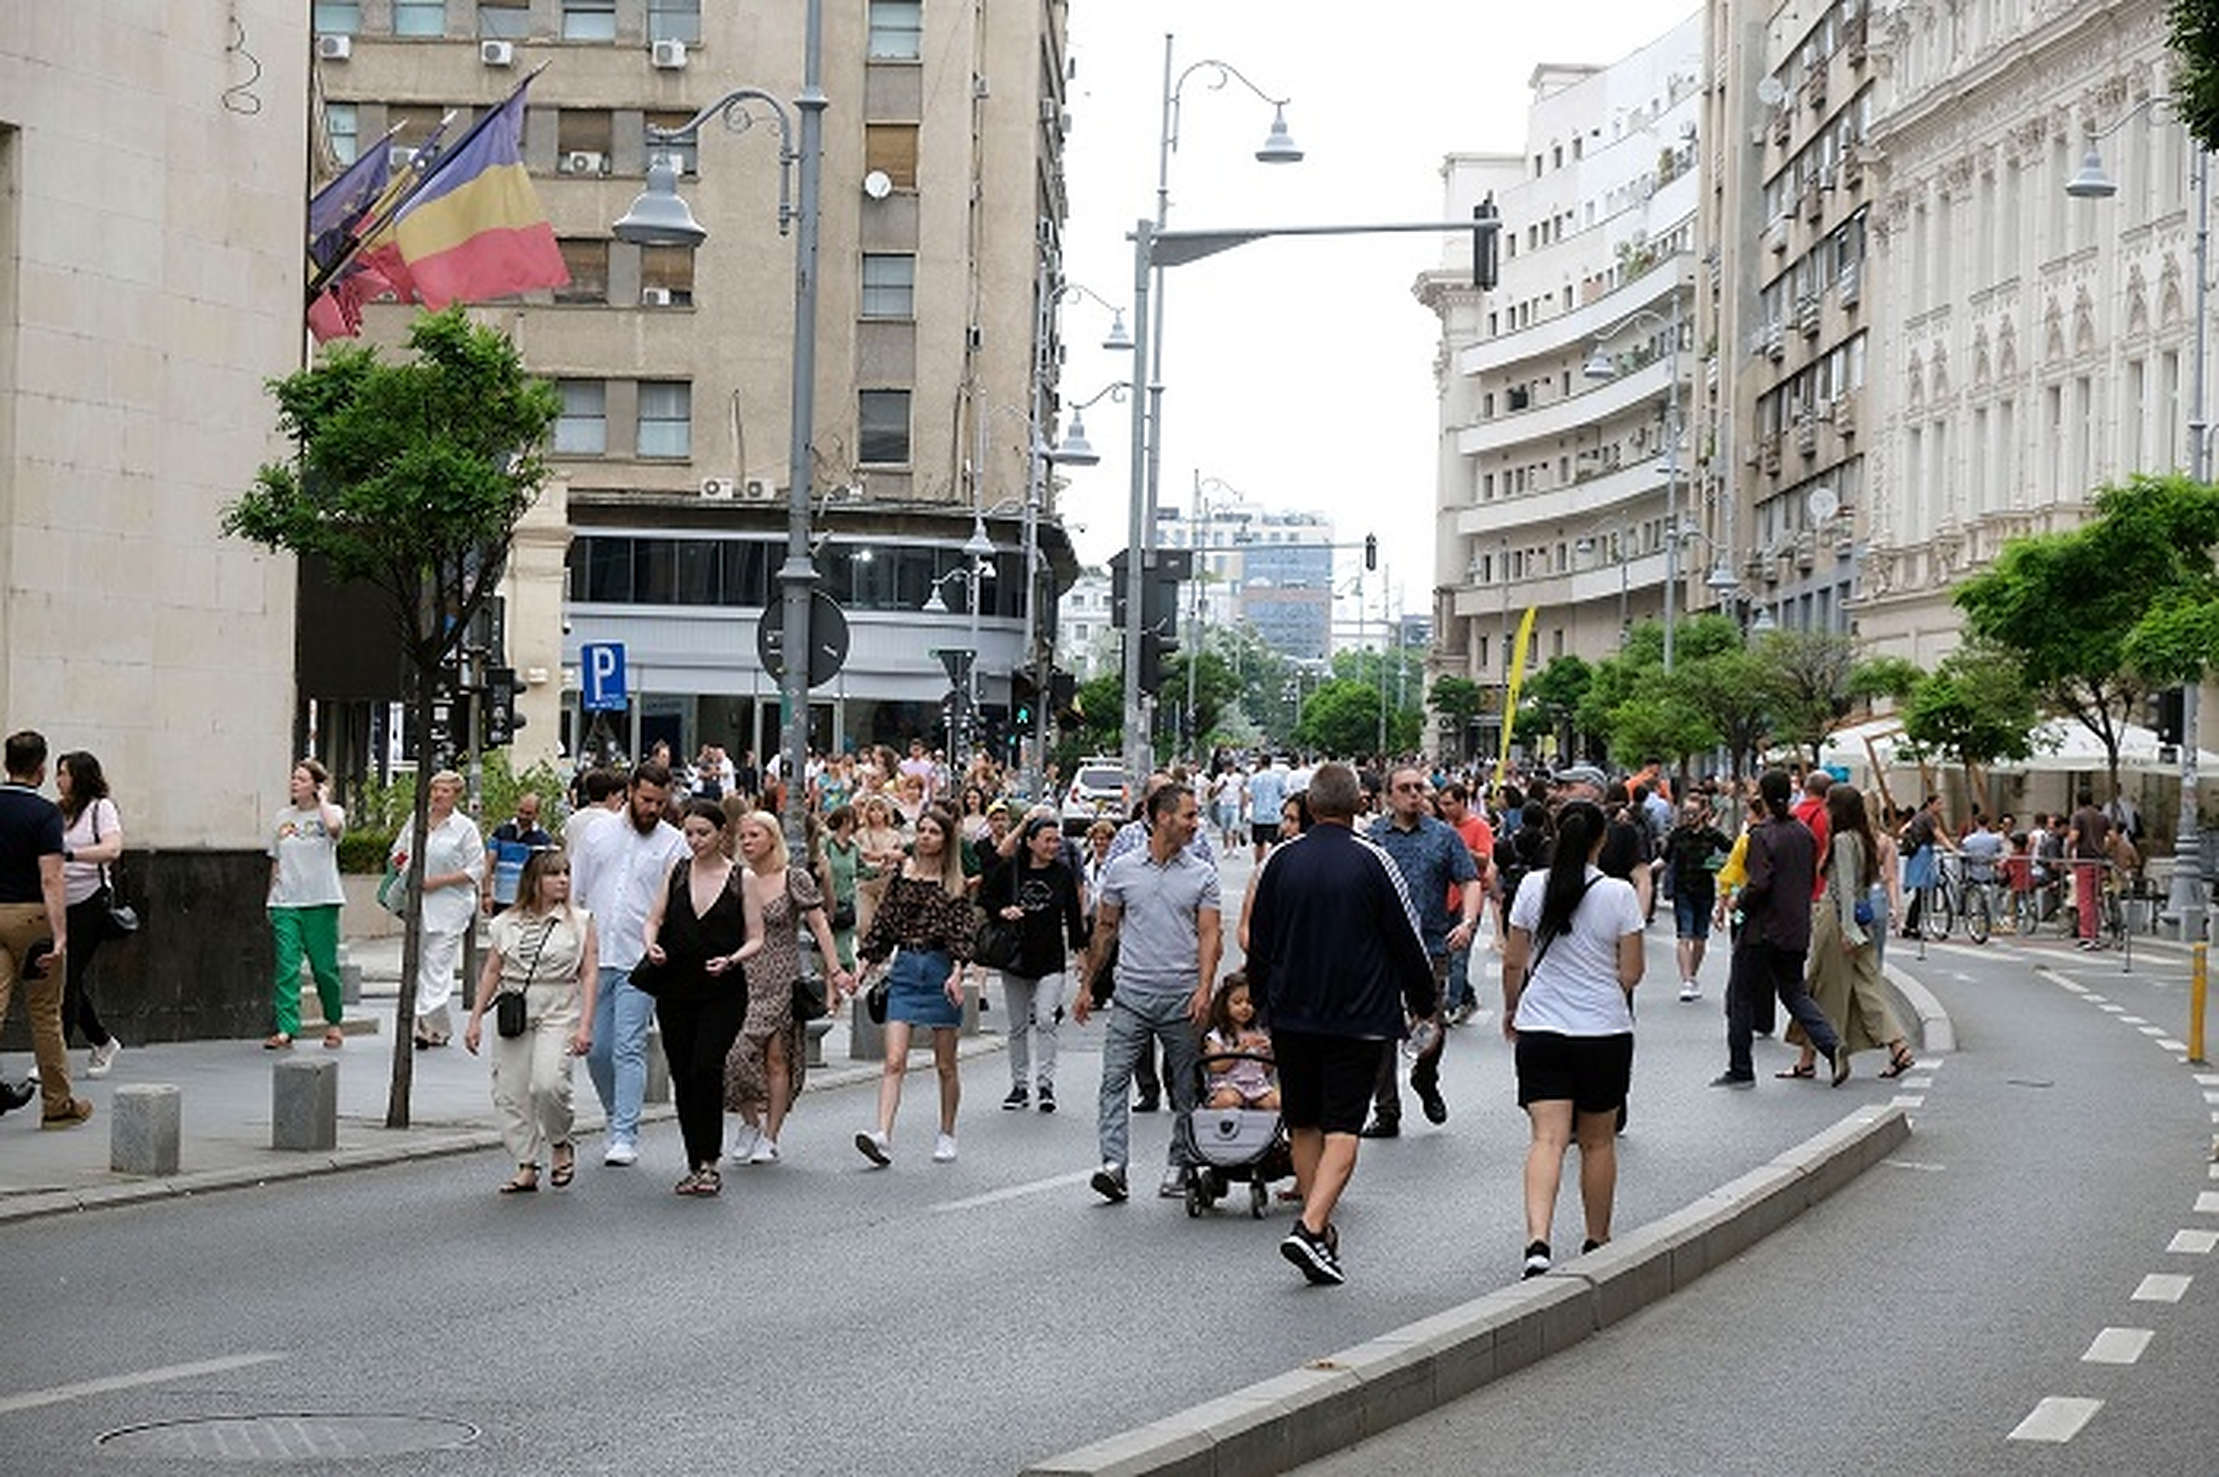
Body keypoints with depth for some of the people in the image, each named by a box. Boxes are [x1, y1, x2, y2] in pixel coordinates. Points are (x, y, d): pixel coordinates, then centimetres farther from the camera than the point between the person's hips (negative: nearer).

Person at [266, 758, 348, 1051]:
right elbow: (276, 862, 18)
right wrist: (271, 898, 13)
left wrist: (322, 800, -10)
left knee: (324, 966, 2)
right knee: (286, 966, -6)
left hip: (320, 901, -3)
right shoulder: (283, 818, 13)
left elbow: (334, 828, -26)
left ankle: (333, 1023, 21)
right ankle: (286, 1029, -8)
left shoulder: (330, 812, 1)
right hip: (285, 902, 3)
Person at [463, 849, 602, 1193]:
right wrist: (475, 1019, 9)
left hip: (558, 1013, -3)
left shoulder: (580, 921, 3)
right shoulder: (507, 923, 9)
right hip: (512, 1013, 3)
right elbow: (492, 972, 14)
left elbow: (588, 975, 0)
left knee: (548, 1083, -21)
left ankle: (560, 1145, 6)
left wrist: (585, 1025, -8)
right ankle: (526, 1167, 9)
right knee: (510, 1092, -1)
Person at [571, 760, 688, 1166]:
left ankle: (625, 1136, -8)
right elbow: (574, 892, 14)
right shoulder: (598, 832, 10)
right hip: (594, 959, 4)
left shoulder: (674, 843, 0)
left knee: (629, 1050, -9)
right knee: (596, 1049, 7)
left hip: (640, 963, -4)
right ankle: (618, 1117, 25)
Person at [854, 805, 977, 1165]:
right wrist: (866, 964, 7)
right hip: (905, 970, 2)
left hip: (940, 970, -2)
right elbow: (884, 923, 12)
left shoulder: (954, 884, -1)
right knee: (894, 1061, -10)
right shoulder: (901, 875, 7)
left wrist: (957, 972, -22)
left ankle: (947, 1136, 21)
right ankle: (882, 1136, -20)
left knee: (945, 1065, 8)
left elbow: (963, 931, -8)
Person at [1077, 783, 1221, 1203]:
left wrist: (1204, 988, -14)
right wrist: (1087, 986, 13)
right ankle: (1113, 1164, -13)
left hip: (1182, 999, 0)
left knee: (1186, 1089, 6)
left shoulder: (1202, 874, 3)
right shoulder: (1122, 868, 5)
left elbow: (1209, 935, -1)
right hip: (1131, 995, 0)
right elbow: (1104, 929, 13)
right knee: (1115, 1078, -10)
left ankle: (1179, 1165, 16)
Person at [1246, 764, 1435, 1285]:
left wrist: (1263, 999, 23)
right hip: (1360, 1017, -3)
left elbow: (1258, 943, 8)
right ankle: (1311, 1228, -19)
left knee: (1302, 1125, 15)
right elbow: (1408, 942, -2)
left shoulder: (1280, 861, 0)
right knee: (1342, 1128, -3)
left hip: (1291, 1015, 3)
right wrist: (1425, 1001, 13)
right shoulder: (1372, 862, -8)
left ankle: (1320, 1229, 21)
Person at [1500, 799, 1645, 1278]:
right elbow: (1631, 972, -6)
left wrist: (1511, 1010, 19)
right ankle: (1597, 1240, 26)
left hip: (1540, 1028, 1)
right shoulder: (1619, 894, -8)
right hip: (1604, 1029, -1)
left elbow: (1513, 962, 3)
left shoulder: (1533, 888, -2)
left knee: (1547, 1138, -5)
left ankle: (1537, 1240, -23)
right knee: (1597, 1142, 13)